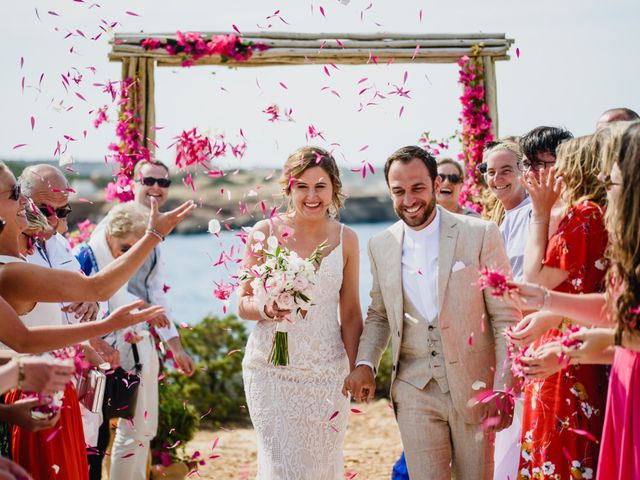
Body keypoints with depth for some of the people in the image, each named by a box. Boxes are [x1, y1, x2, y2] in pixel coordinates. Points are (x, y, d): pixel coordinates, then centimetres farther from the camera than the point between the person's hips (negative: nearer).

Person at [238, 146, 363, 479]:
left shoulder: (345, 239, 3)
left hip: (327, 372, 2)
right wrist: (266, 309, -20)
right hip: (272, 368, -2)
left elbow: (350, 314, 7)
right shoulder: (264, 233, -3)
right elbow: (243, 304, 1)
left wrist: (357, 372, 2)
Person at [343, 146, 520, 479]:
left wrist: (503, 389, -9)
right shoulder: (381, 246, 5)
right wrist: (365, 363, 0)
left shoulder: (480, 235, -7)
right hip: (414, 389, 2)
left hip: (473, 388, -2)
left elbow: (505, 317, -5)